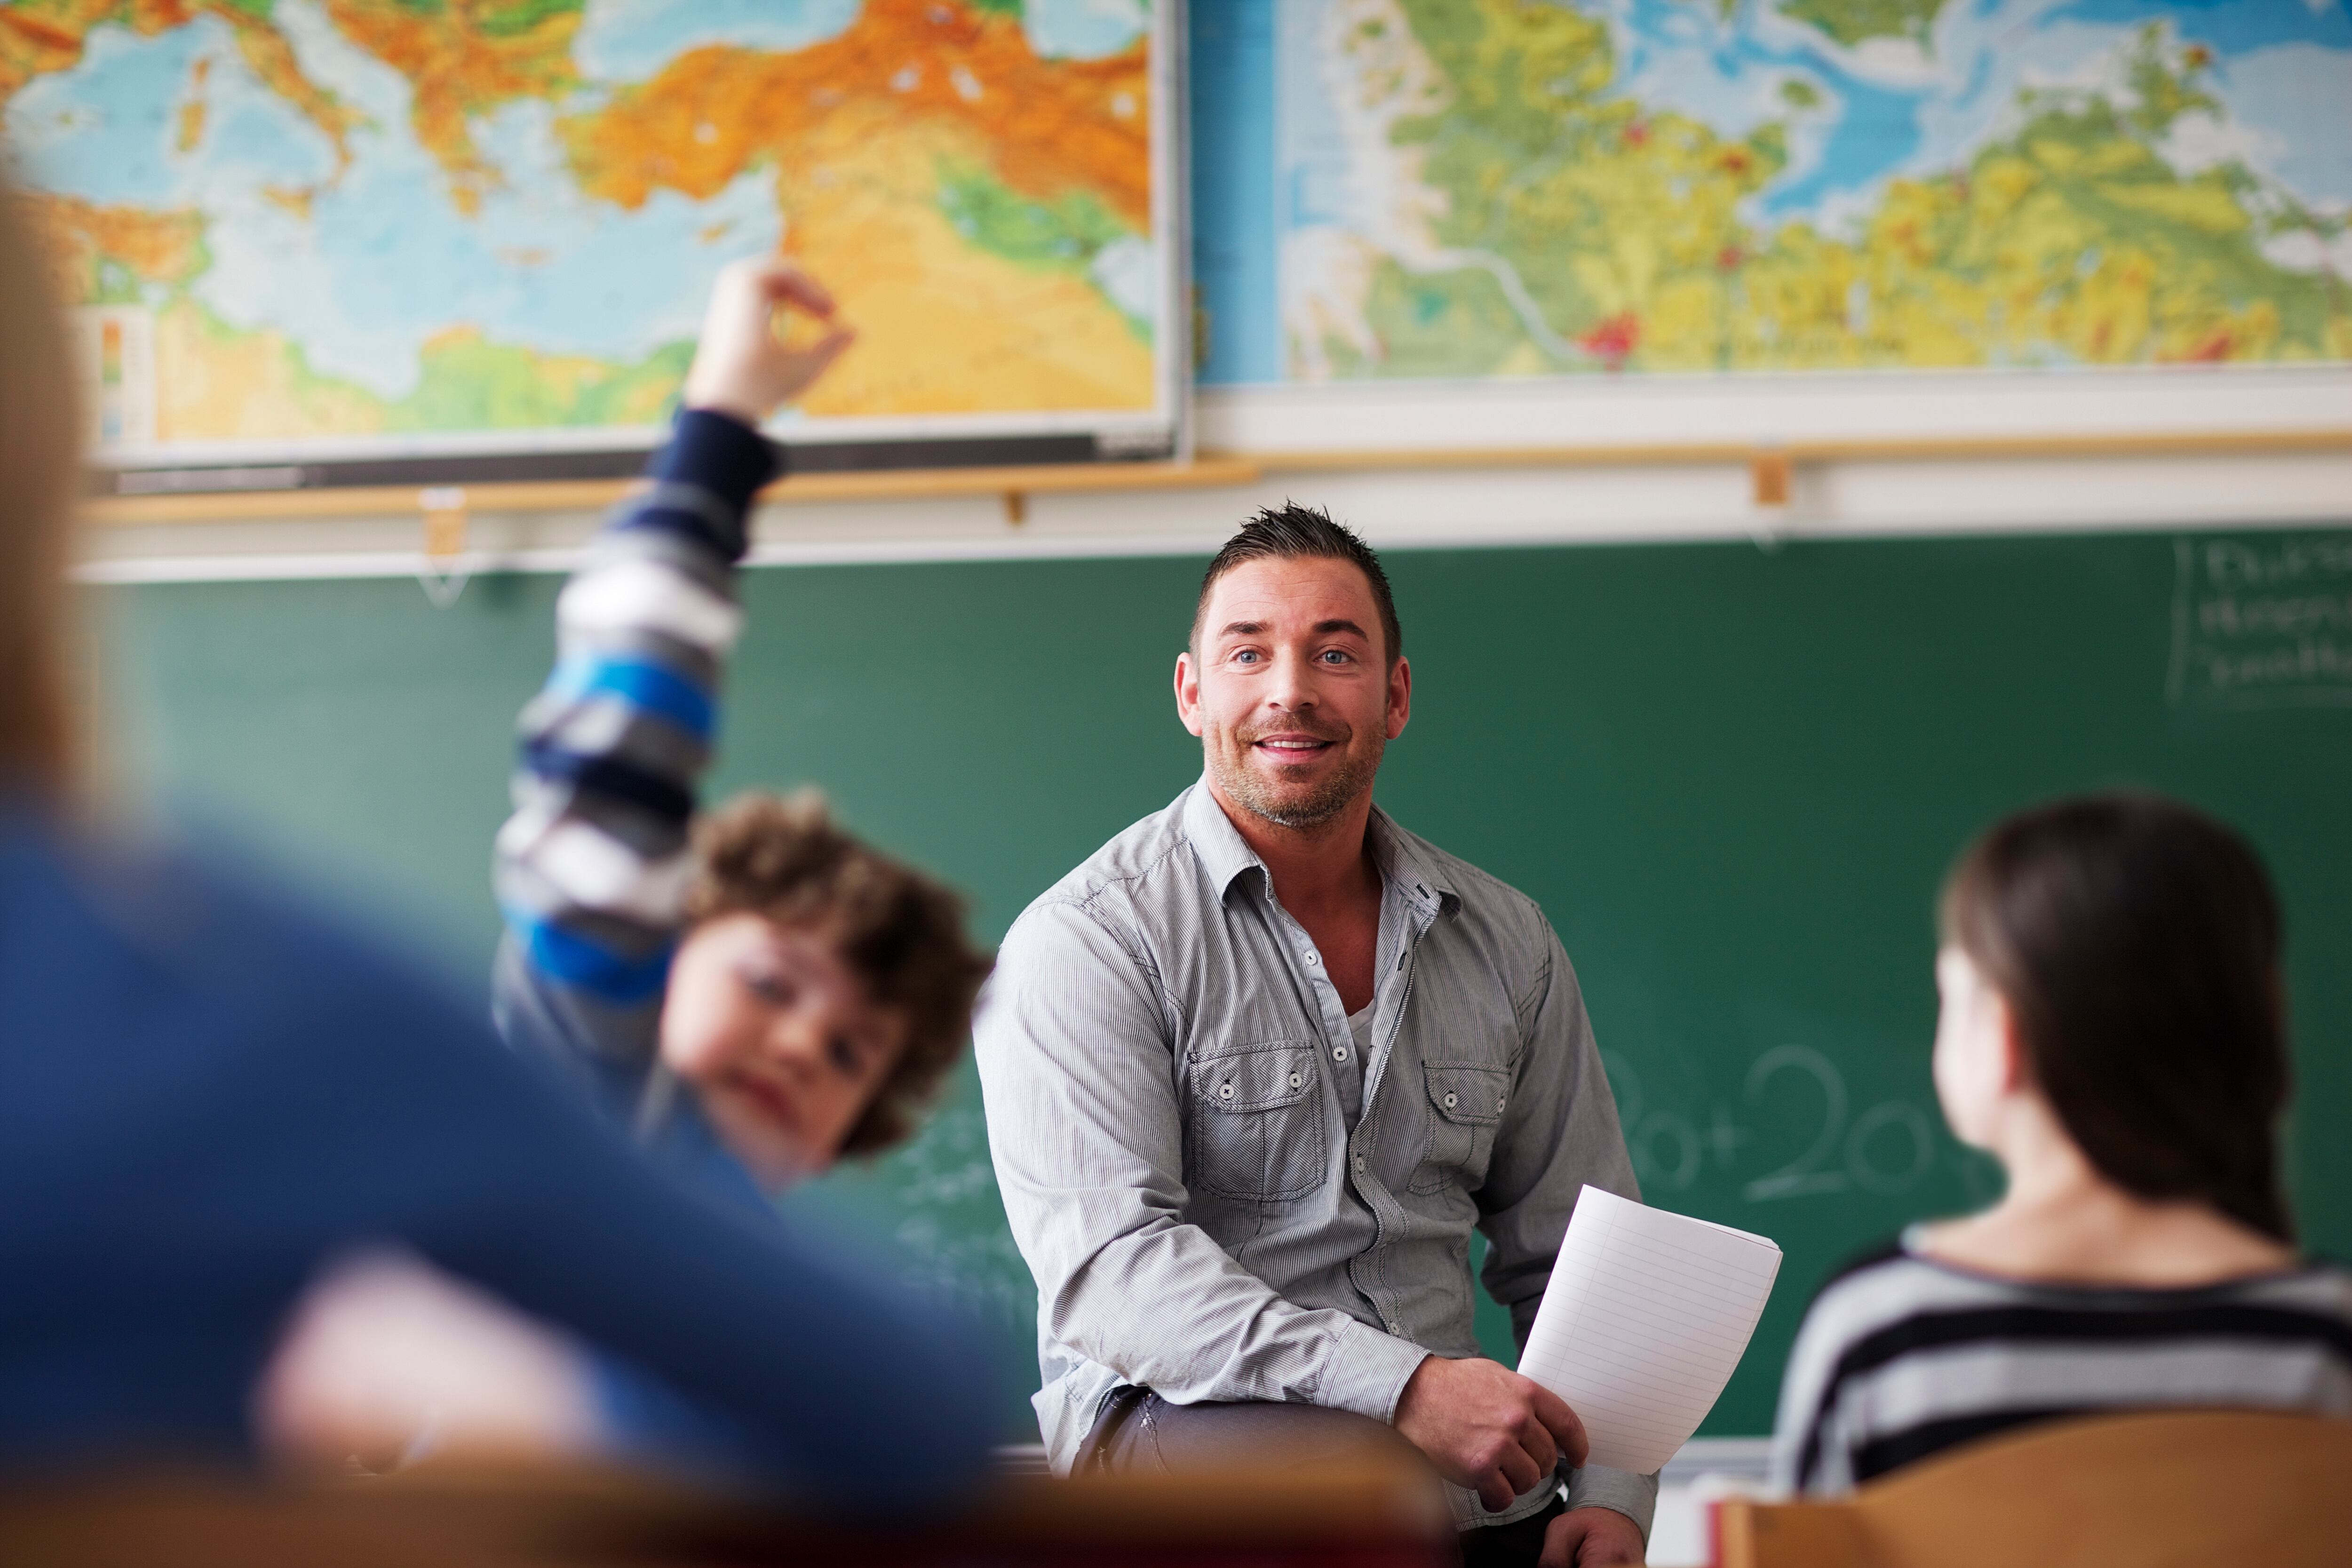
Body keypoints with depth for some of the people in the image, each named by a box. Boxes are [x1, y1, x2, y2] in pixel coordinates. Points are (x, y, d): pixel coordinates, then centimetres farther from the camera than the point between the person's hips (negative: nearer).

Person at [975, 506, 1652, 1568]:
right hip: (1177, 1423, -4)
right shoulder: (1086, 940, -4)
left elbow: (1576, 1252, 18)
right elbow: (1107, 1262, -17)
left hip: (1464, 1454, 5)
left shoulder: (1506, 943, 13)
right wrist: (1403, 1387, -28)